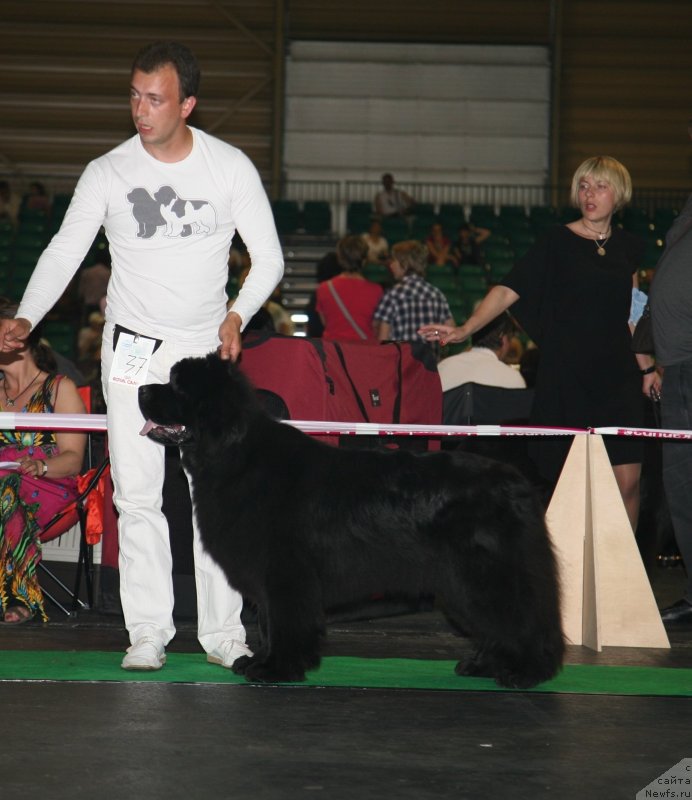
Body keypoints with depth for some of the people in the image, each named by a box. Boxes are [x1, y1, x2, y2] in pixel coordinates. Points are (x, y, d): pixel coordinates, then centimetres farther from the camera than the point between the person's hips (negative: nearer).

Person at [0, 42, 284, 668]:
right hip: (132, 347, 0)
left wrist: (238, 315, -17)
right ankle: (149, 632, 3)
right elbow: (65, 252, -6)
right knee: (137, 494, -3)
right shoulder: (107, 174, -4)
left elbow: (269, 257, 0)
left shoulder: (231, 167, -4)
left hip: (207, 350, 0)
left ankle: (222, 633, 5)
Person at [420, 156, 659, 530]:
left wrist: (646, 367, 20)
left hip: (618, 374, 3)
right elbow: (509, 290, -9)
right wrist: (465, 329, -22)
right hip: (566, 375, -3)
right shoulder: (557, 242, -1)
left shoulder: (628, 247, 11)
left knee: (627, 481, -5)